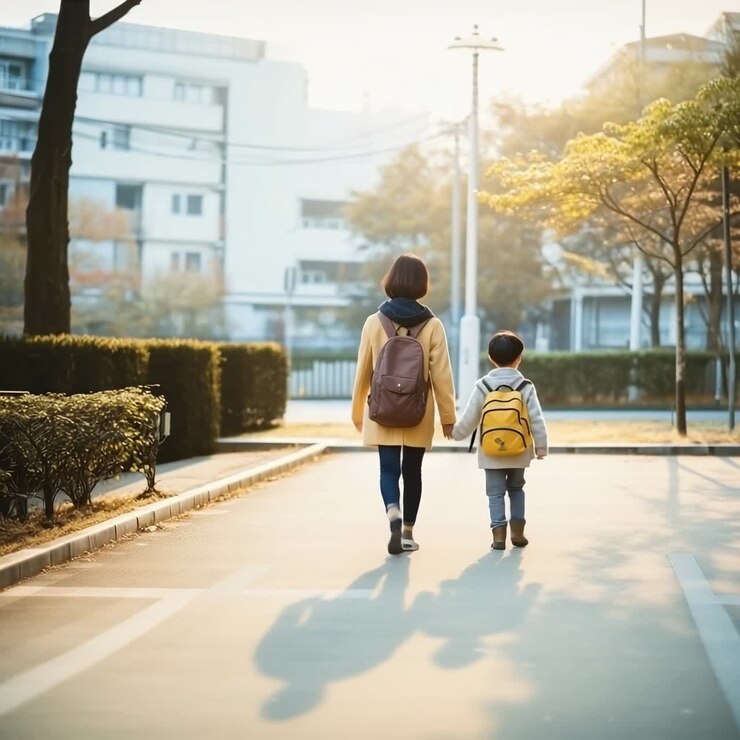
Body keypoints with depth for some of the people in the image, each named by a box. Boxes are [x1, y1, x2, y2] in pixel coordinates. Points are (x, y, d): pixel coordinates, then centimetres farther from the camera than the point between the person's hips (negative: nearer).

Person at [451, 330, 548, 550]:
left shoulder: (483, 386, -6)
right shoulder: (526, 387, -6)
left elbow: (469, 419, -3)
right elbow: (537, 420, -6)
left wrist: (456, 433, 15)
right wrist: (541, 447, 3)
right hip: (518, 452, 1)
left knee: (495, 492, 5)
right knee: (516, 488, 19)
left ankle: (499, 533, -5)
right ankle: (517, 532, 16)